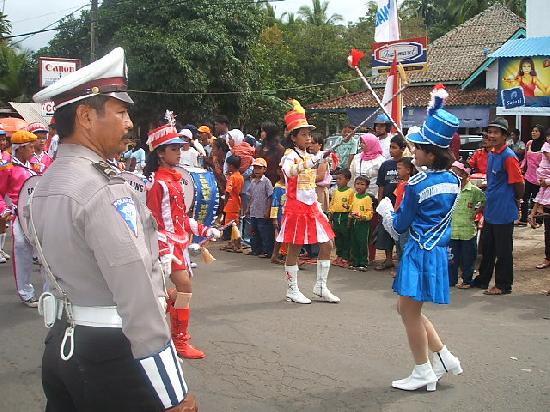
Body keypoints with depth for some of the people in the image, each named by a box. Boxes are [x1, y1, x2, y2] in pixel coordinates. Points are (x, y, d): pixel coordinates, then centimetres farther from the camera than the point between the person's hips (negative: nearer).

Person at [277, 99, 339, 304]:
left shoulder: (310, 158, 14)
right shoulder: (290, 156, -9)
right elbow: (290, 171, -35)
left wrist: (319, 209, 18)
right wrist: (311, 163, -48)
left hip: (312, 207, 8)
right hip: (296, 207, -8)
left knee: (327, 244, 5)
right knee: (294, 248, 0)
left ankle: (321, 287, 15)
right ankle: (292, 290, 11)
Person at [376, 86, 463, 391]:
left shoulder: (417, 184, -17)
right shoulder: (453, 180, 3)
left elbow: (399, 226, -7)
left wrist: (385, 209, 12)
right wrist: (436, 109, 26)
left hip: (420, 252, -9)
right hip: (439, 250, 9)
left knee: (410, 310, 3)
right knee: (407, 308, 20)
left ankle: (423, 372, 14)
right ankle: (444, 358, 22)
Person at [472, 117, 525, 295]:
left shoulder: (508, 157, -17)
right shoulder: (491, 155, 9)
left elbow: (519, 184, -15)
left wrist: (516, 200, -1)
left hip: (504, 212, -8)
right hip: (490, 211, 9)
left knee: (503, 250, 3)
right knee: (486, 247, 18)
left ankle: (503, 285, 15)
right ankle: (482, 280, 32)